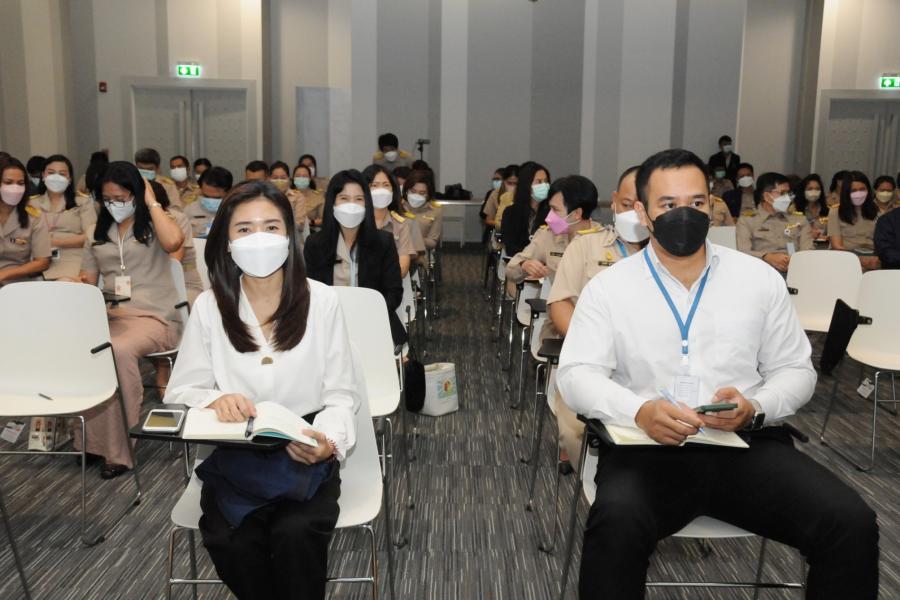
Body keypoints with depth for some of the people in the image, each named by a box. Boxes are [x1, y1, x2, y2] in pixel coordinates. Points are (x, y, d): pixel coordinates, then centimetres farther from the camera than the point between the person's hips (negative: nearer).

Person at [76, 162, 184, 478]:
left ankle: (116, 447, -23)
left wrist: (152, 202, -6)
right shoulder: (98, 233, 21)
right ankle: (94, 439, -20)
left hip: (154, 317, -4)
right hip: (109, 316, 4)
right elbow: (87, 280, 20)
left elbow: (173, 241, -20)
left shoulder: (154, 224, 6)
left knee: (118, 350, -37)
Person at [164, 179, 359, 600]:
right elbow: (180, 393, 3)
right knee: (231, 542, -24)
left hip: (304, 457, -1)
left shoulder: (322, 301, -4)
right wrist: (214, 400, -20)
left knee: (295, 534, -28)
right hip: (232, 458, 1)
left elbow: (341, 395, -1)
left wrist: (328, 440, -23)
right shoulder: (209, 306, -1)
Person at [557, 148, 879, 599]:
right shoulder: (607, 287, 4)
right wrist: (640, 412, -25)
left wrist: (755, 408, -10)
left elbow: (795, 370, 13)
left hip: (748, 444, 3)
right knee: (616, 524, -34)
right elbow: (576, 375, -5)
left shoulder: (760, 279, 11)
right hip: (648, 447, -2)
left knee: (852, 522, -21)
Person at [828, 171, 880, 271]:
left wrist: (879, 258, -13)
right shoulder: (835, 213, 7)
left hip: (871, 259, 2)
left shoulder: (876, 213, 17)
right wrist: (859, 259, -18)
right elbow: (837, 246, -1)